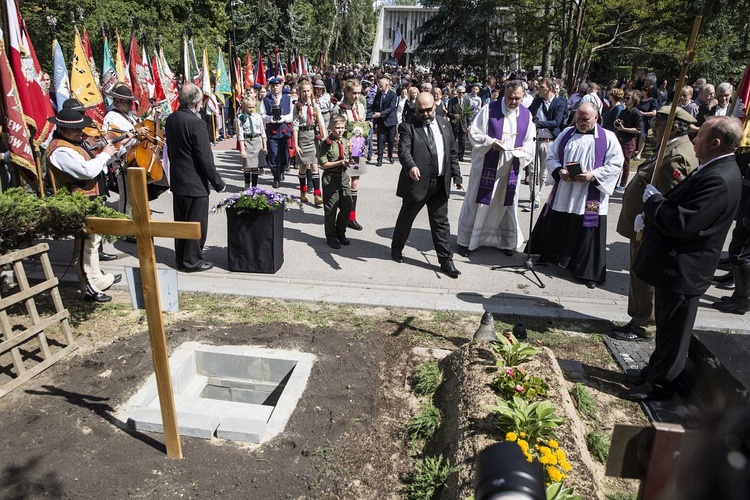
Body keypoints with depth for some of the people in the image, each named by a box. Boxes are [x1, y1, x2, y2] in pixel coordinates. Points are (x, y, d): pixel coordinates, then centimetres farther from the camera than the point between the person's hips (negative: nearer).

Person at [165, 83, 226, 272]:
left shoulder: (171, 119, 4)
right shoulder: (196, 123, -20)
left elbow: (171, 149, 12)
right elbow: (205, 157, -20)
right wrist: (218, 183, -11)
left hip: (177, 180, 8)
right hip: (195, 182, -8)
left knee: (181, 221, 17)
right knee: (196, 224, 5)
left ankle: (181, 258, 28)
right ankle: (192, 260, 14)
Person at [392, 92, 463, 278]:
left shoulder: (444, 124, 10)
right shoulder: (408, 127, -6)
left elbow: (452, 152, 14)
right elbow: (404, 150, -21)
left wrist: (456, 175, 10)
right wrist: (411, 166, -41)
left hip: (441, 184, 3)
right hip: (418, 182, -3)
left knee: (441, 223, 6)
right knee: (406, 218, 14)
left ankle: (446, 260, 12)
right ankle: (396, 248, 36)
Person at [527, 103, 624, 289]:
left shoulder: (608, 138, 0)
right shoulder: (567, 133, 9)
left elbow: (615, 164, -4)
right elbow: (551, 156, 10)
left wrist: (593, 175, -17)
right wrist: (559, 170, -10)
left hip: (590, 199, -3)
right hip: (562, 194, 3)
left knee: (587, 233, 0)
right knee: (555, 227, 13)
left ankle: (588, 272, 10)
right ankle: (549, 255, 33)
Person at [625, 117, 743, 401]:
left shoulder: (719, 180, -26)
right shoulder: (714, 170, 7)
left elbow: (681, 223, -31)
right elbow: (678, 209, 15)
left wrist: (652, 199, -16)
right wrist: (651, 215, -1)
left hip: (683, 269, -10)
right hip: (674, 264, 10)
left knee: (673, 332, 8)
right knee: (666, 326, 24)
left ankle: (660, 385, 25)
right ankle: (655, 370, 41)